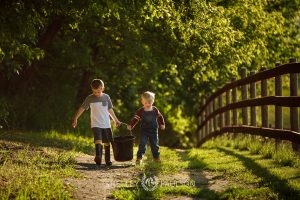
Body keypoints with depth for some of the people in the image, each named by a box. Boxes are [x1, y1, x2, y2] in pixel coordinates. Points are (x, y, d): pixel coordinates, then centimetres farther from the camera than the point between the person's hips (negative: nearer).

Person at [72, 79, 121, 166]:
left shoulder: (106, 97, 5)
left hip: (106, 125, 3)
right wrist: (75, 118, -3)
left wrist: (116, 120, 20)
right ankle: (98, 157, -32)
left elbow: (110, 110, 15)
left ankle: (108, 160, 16)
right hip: (96, 124, -3)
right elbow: (82, 108, 2)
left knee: (107, 142, 6)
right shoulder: (90, 98, -2)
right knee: (98, 140, -22)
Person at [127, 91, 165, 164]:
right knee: (142, 145, -10)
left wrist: (162, 124, 18)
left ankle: (156, 157, 25)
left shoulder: (155, 110, -1)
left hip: (154, 131, 2)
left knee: (155, 145, 10)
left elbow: (160, 117, 14)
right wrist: (130, 125, -25)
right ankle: (139, 157, -6)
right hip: (144, 131, -2)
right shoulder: (140, 111, -9)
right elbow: (135, 119, -13)